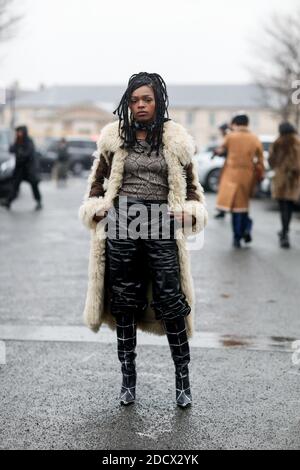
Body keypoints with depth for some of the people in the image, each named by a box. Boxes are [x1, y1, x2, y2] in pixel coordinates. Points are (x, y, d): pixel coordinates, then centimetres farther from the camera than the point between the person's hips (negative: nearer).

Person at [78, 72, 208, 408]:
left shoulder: (175, 139, 5)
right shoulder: (115, 136, 7)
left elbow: (190, 184, 12)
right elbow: (97, 180, 17)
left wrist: (192, 211, -5)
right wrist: (96, 209, 2)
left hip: (161, 226, -1)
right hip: (121, 223, 1)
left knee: (171, 303, -4)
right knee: (124, 303, 6)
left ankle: (182, 381, 7)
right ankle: (128, 380, 17)